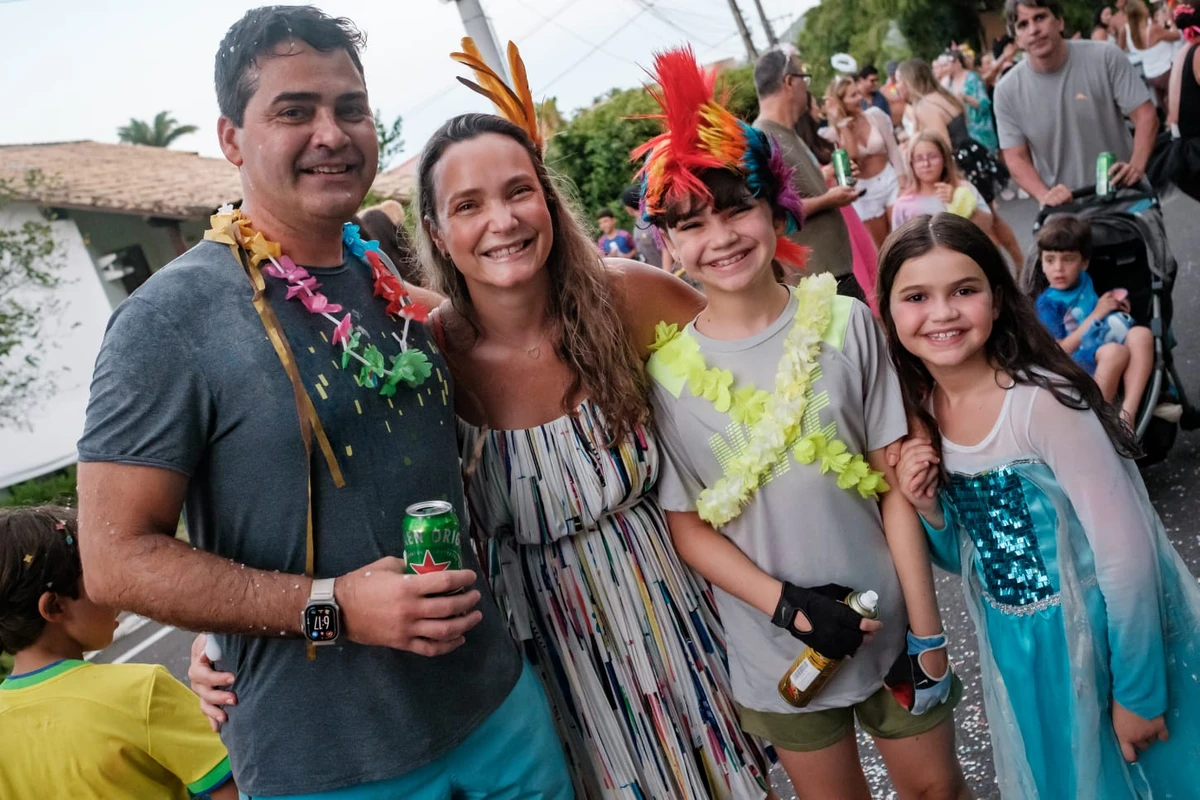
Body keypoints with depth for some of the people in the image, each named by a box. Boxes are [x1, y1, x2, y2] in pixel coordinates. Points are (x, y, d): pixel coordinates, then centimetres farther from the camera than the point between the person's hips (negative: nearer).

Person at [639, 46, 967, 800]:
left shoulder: (845, 323, -8)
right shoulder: (666, 370, -11)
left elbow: (894, 481, -5)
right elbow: (688, 524, -7)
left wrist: (927, 628, -5)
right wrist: (790, 607, -18)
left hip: (889, 625, 1)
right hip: (781, 653, 0)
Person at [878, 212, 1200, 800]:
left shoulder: (1042, 400, -24)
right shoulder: (919, 414, -6)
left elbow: (1127, 550, -20)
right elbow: (963, 559, 4)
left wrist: (1138, 691, -14)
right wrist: (929, 509, -16)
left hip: (1107, 636, -5)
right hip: (1018, 651, 5)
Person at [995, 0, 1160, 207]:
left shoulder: (1106, 58, -8)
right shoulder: (1007, 91, -7)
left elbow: (1145, 115, -7)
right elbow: (1016, 158, -5)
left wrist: (1137, 166, -24)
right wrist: (1044, 195, -23)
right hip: (1063, 205, 0)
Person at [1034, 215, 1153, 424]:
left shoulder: (1085, 281, 15)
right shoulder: (1046, 303, -2)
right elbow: (1061, 351, -9)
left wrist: (1116, 306, 8)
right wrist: (1096, 315, -8)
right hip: (1077, 367, -6)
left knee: (1141, 334, -24)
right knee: (1113, 351, -36)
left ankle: (1127, 414, -33)